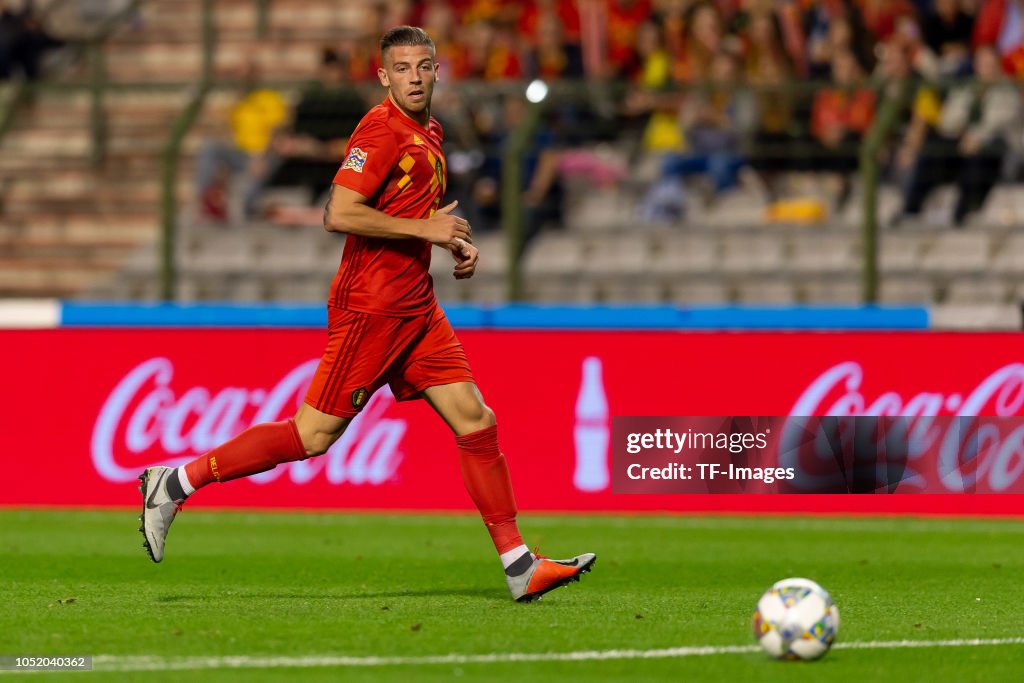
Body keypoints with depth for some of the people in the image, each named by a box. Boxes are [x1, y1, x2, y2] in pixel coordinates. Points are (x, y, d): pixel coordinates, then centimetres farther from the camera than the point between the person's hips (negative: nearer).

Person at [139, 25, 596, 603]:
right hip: (371, 307, -9)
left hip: (417, 307, 9)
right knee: (315, 434, -7)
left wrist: (455, 242, 13)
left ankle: (520, 567, 4)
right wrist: (425, 228, -20)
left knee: (477, 423, 2)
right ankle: (175, 482, 4)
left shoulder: (430, 132, 15)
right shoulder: (381, 130, -13)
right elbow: (338, 214, -23)